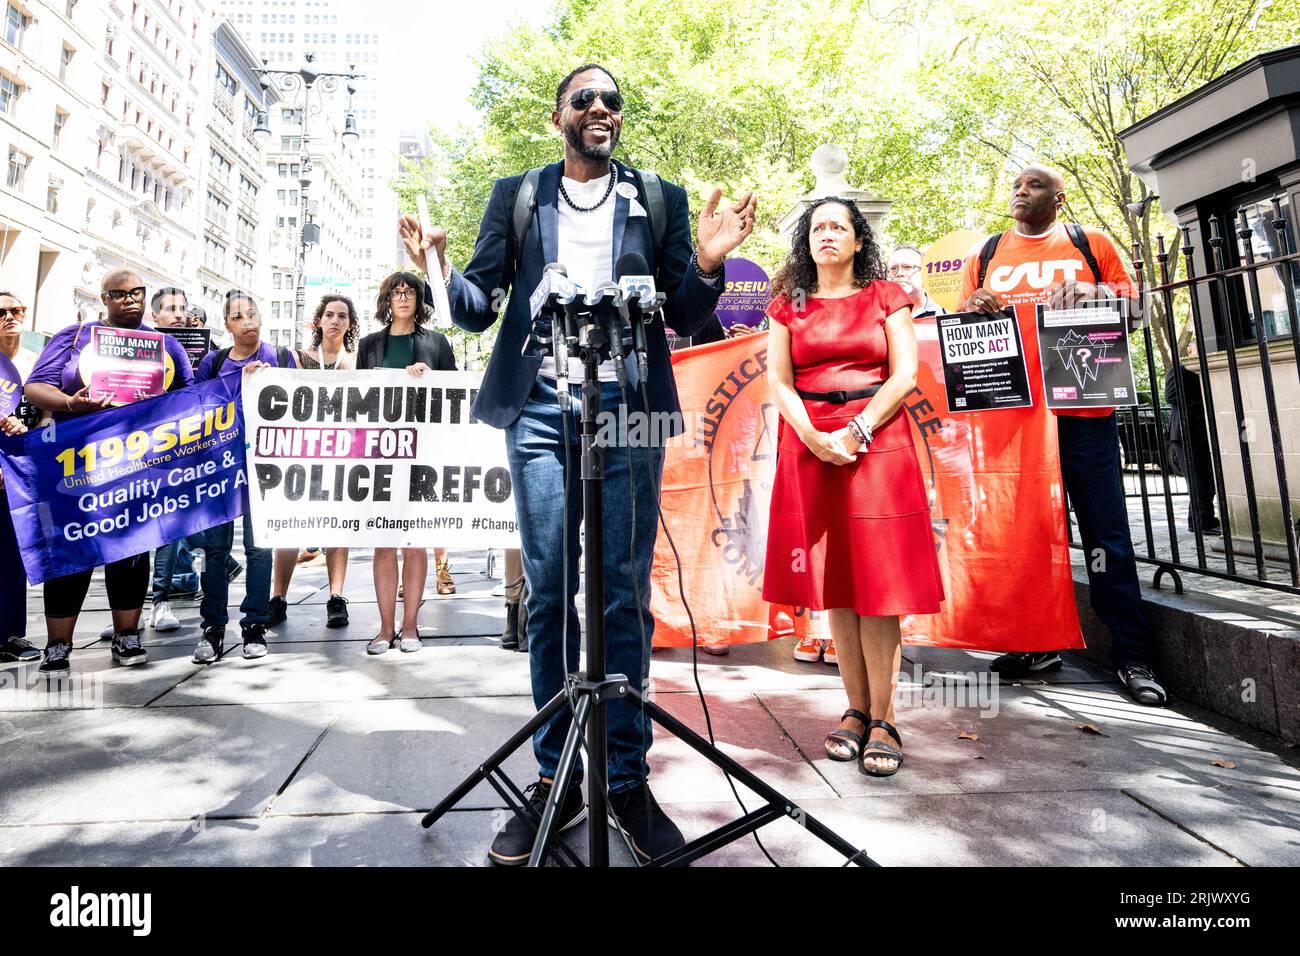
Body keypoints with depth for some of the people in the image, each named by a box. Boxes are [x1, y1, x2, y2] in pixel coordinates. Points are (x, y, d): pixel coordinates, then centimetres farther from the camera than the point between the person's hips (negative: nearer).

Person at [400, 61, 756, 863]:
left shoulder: (661, 199, 15)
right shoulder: (516, 195, 17)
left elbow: (686, 318, 11)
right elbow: (481, 308, 12)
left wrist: (707, 265, -9)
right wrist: (441, 271, -7)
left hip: (628, 411, 0)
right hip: (540, 410, 1)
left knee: (626, 597, 0)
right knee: (549, 596, 2)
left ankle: (629, 780, 13)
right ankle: (556, 779, 15)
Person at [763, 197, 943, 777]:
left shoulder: (885, 296, 11)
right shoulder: (788, 304, 14)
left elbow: (905, 373, 1)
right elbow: (778, 380, 4)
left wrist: (856, 431, -11)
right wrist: (814, 438, -11)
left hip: (877, 441, -1)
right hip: (810, 445, 2)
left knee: (877, 581, -5)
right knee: (834, 581, 2)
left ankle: (883, 720, 3)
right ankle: (856, 710, 12)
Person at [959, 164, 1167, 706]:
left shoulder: (1090, 244, 12)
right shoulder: (986, 254, 16)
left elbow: (1132, 305, 10)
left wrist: (1087, 295, -9)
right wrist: (974, 310, -7)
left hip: (1081, 404, -2)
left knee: (1104, 529, -2)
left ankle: (1132, 655, 8)